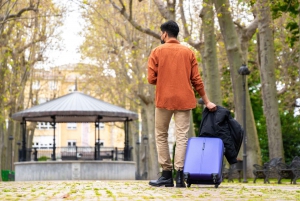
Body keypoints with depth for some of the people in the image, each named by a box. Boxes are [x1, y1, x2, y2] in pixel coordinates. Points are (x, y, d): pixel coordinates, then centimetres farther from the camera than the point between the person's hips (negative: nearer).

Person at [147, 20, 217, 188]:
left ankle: (167, 174, 6)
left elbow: (151, 79, -4)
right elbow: (197, 80, 5)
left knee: (161, 136, 9)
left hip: (164, 100, -2)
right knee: (182, 137, 0)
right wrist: (207, 101, 12)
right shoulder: (189, 53, 7)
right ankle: (179, 175, -9)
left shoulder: (157, 52, 1)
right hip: (184, 100, 2)